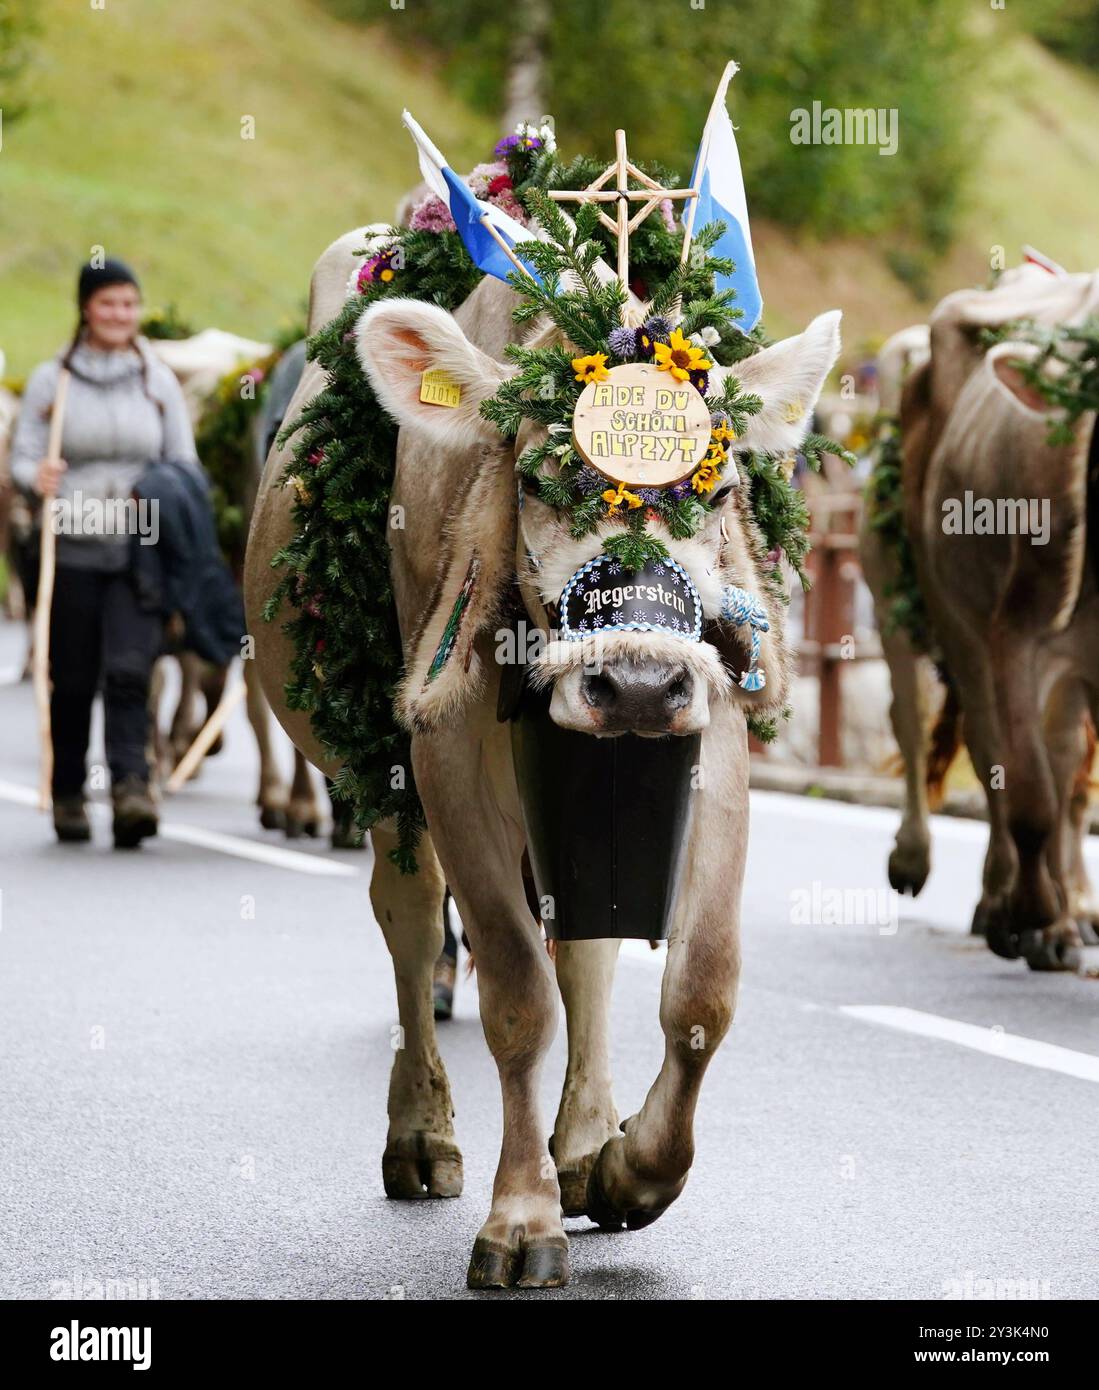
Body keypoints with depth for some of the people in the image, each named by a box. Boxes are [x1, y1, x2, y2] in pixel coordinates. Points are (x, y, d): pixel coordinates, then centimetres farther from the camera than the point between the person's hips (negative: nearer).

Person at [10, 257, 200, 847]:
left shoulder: (158, 380, 9)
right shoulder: (51, 379, 5)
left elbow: (184, 463, 13)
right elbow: (23, 456, 3)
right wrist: (37, 477, -20)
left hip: (140, 553, 0)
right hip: (72, 551, 0)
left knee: (129, 669, -16)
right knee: (72, 680, 4)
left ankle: (131, 787, -23)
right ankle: (67, 795, 18)